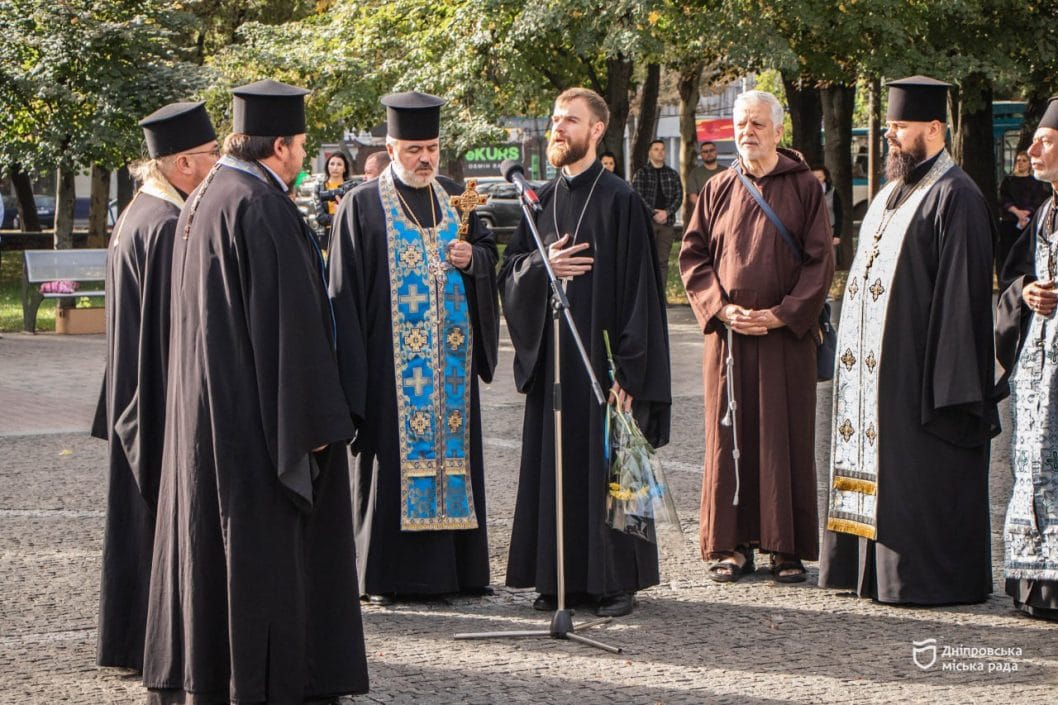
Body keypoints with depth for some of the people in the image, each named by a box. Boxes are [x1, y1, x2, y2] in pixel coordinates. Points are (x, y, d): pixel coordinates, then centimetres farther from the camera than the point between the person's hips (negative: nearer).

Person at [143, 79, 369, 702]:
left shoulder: (203, 199, 11)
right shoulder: (261, 207, -18)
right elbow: (288, 318, -19)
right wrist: (311, 416, -16)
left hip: (202, 411, 10)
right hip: (257, 411, -9)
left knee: (207, 540, 13)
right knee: (264, 549, -4)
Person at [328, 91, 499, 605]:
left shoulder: (456, 198, 13)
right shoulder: (362, 206, -1)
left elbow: (489, 251, 19)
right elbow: (346, 287, -5)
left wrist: (472, 258, -6)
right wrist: (353, 367, -12)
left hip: (450, 361, 5)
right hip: (392, 363, -5)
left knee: (452, 446, 5)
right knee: (393, 460, -5)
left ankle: (456, 568, 10)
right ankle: (386, 575, -1)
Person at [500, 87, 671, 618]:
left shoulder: (619, 201, -7)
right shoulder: (542, 200, 12)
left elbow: (637, 288, -10)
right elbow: (509, 270, 13)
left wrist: (627, 370, -15)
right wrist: (543, 265, -11)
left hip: (601, 353, -6)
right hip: (551, 360, 6)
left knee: (605, 466, -2)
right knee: (554, 468, 7)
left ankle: (617, 579, 6)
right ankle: (562, 577, 14)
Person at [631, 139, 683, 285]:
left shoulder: (672, 174, 13)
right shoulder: (641, 173, 3)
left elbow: (679, 196, 7)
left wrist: (666, 212, -10)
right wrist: (654, 213, -14)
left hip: (666, 220, 3)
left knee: (663, 260, 2)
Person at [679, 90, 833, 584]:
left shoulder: (804, 188, 1)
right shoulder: (718, 191, 9)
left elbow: (820, 260, -2)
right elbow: (693, 256, 7)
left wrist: (782, 313, -12)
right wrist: (720, 307, -8)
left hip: (786, 334, -2)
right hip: (727, 332, 2)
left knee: (786, 438, -1)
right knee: (729, 437, 3)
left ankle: (787, 548, 5)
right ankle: (732, 544, 9)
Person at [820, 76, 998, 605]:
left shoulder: (953, 197, -12)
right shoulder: (892, 194, 17)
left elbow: (961, 294, -17)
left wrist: (950, 384, -21)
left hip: (916, 371, -9)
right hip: (876, 369, 9)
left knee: (919, 477, -5)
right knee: (884, 467, 11)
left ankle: (927, 576, 2)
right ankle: (878, 569, 16)